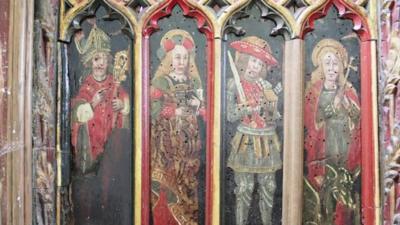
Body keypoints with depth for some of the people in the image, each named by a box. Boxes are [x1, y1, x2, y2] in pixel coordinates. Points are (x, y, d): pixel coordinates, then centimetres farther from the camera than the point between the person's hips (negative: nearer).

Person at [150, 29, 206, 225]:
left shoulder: (194, 81, 12)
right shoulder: (160, 82, -2)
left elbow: (203, 111, 14)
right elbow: (154, 112, -12)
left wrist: (198, 106, -6)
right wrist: (178, 110, -13)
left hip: (190, 140, 4)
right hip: (168, 140, -4)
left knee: (188, 178, 4)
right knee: (167, 182, -7)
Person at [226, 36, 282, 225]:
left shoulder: (266, 86, 9)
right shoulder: (235, 84, -3)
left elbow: (276, 116, 11)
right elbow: (231, 116, -8)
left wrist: (274, 97, -4)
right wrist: (250, 109, -18)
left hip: (267, 143, 4)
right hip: (246, 142, -4)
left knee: (268, 188, 9)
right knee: (244, 189, -1)